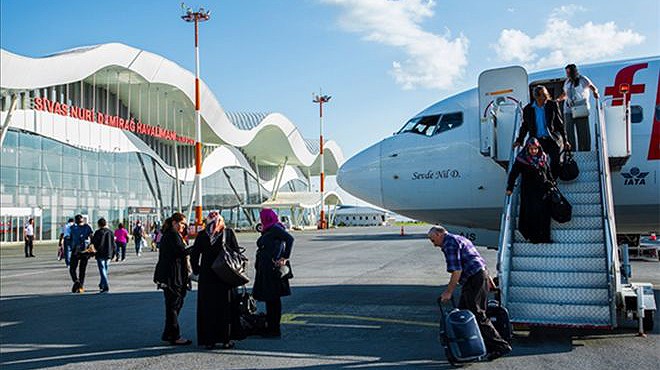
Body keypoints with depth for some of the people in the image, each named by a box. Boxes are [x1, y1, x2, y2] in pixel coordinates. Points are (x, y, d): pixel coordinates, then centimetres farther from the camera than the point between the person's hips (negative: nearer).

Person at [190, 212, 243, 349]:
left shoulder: (201, 235, 1)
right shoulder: (228, 232, -2)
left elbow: (194, 256, 2)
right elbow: (237, 252, -2)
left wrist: (197, 271, 13)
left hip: (206, 277, 1)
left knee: (207, 308, 7)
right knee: (226, 308, 7)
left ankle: (209, 340, 8)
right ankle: (226, 340, 7)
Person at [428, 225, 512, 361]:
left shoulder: (450, 243, -11)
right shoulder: (459, 239, 21)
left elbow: (457, 270, -18)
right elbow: (477, 260, 24)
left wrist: (449, 292, -14)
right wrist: (487, 277, 26)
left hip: (474, 280, -11)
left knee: (478, 315, -8)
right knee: (462, 313, 13)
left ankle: (500, 346, -4)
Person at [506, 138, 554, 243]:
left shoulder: (543, 157, 6)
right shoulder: (521, 159, -8)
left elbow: (548, 172, 18)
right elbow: (513, 174, -6)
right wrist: (510, 188, -8)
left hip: (543, 190, 4)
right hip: (529, 191, -4)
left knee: (544, 213, 1)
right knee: (531, 213, -10)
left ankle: (544, 237, 8)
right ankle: (533, 237, -4)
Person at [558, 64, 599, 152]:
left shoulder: (582, 79, 2)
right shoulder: (567, 81, 18)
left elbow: (592, 87, -11)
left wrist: (595, 92, -31)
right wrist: (558, 99, 13)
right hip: (568, 110, 5)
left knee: (583, 132, -3)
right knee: (569, 132, 1)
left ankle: (585, 151, 1)